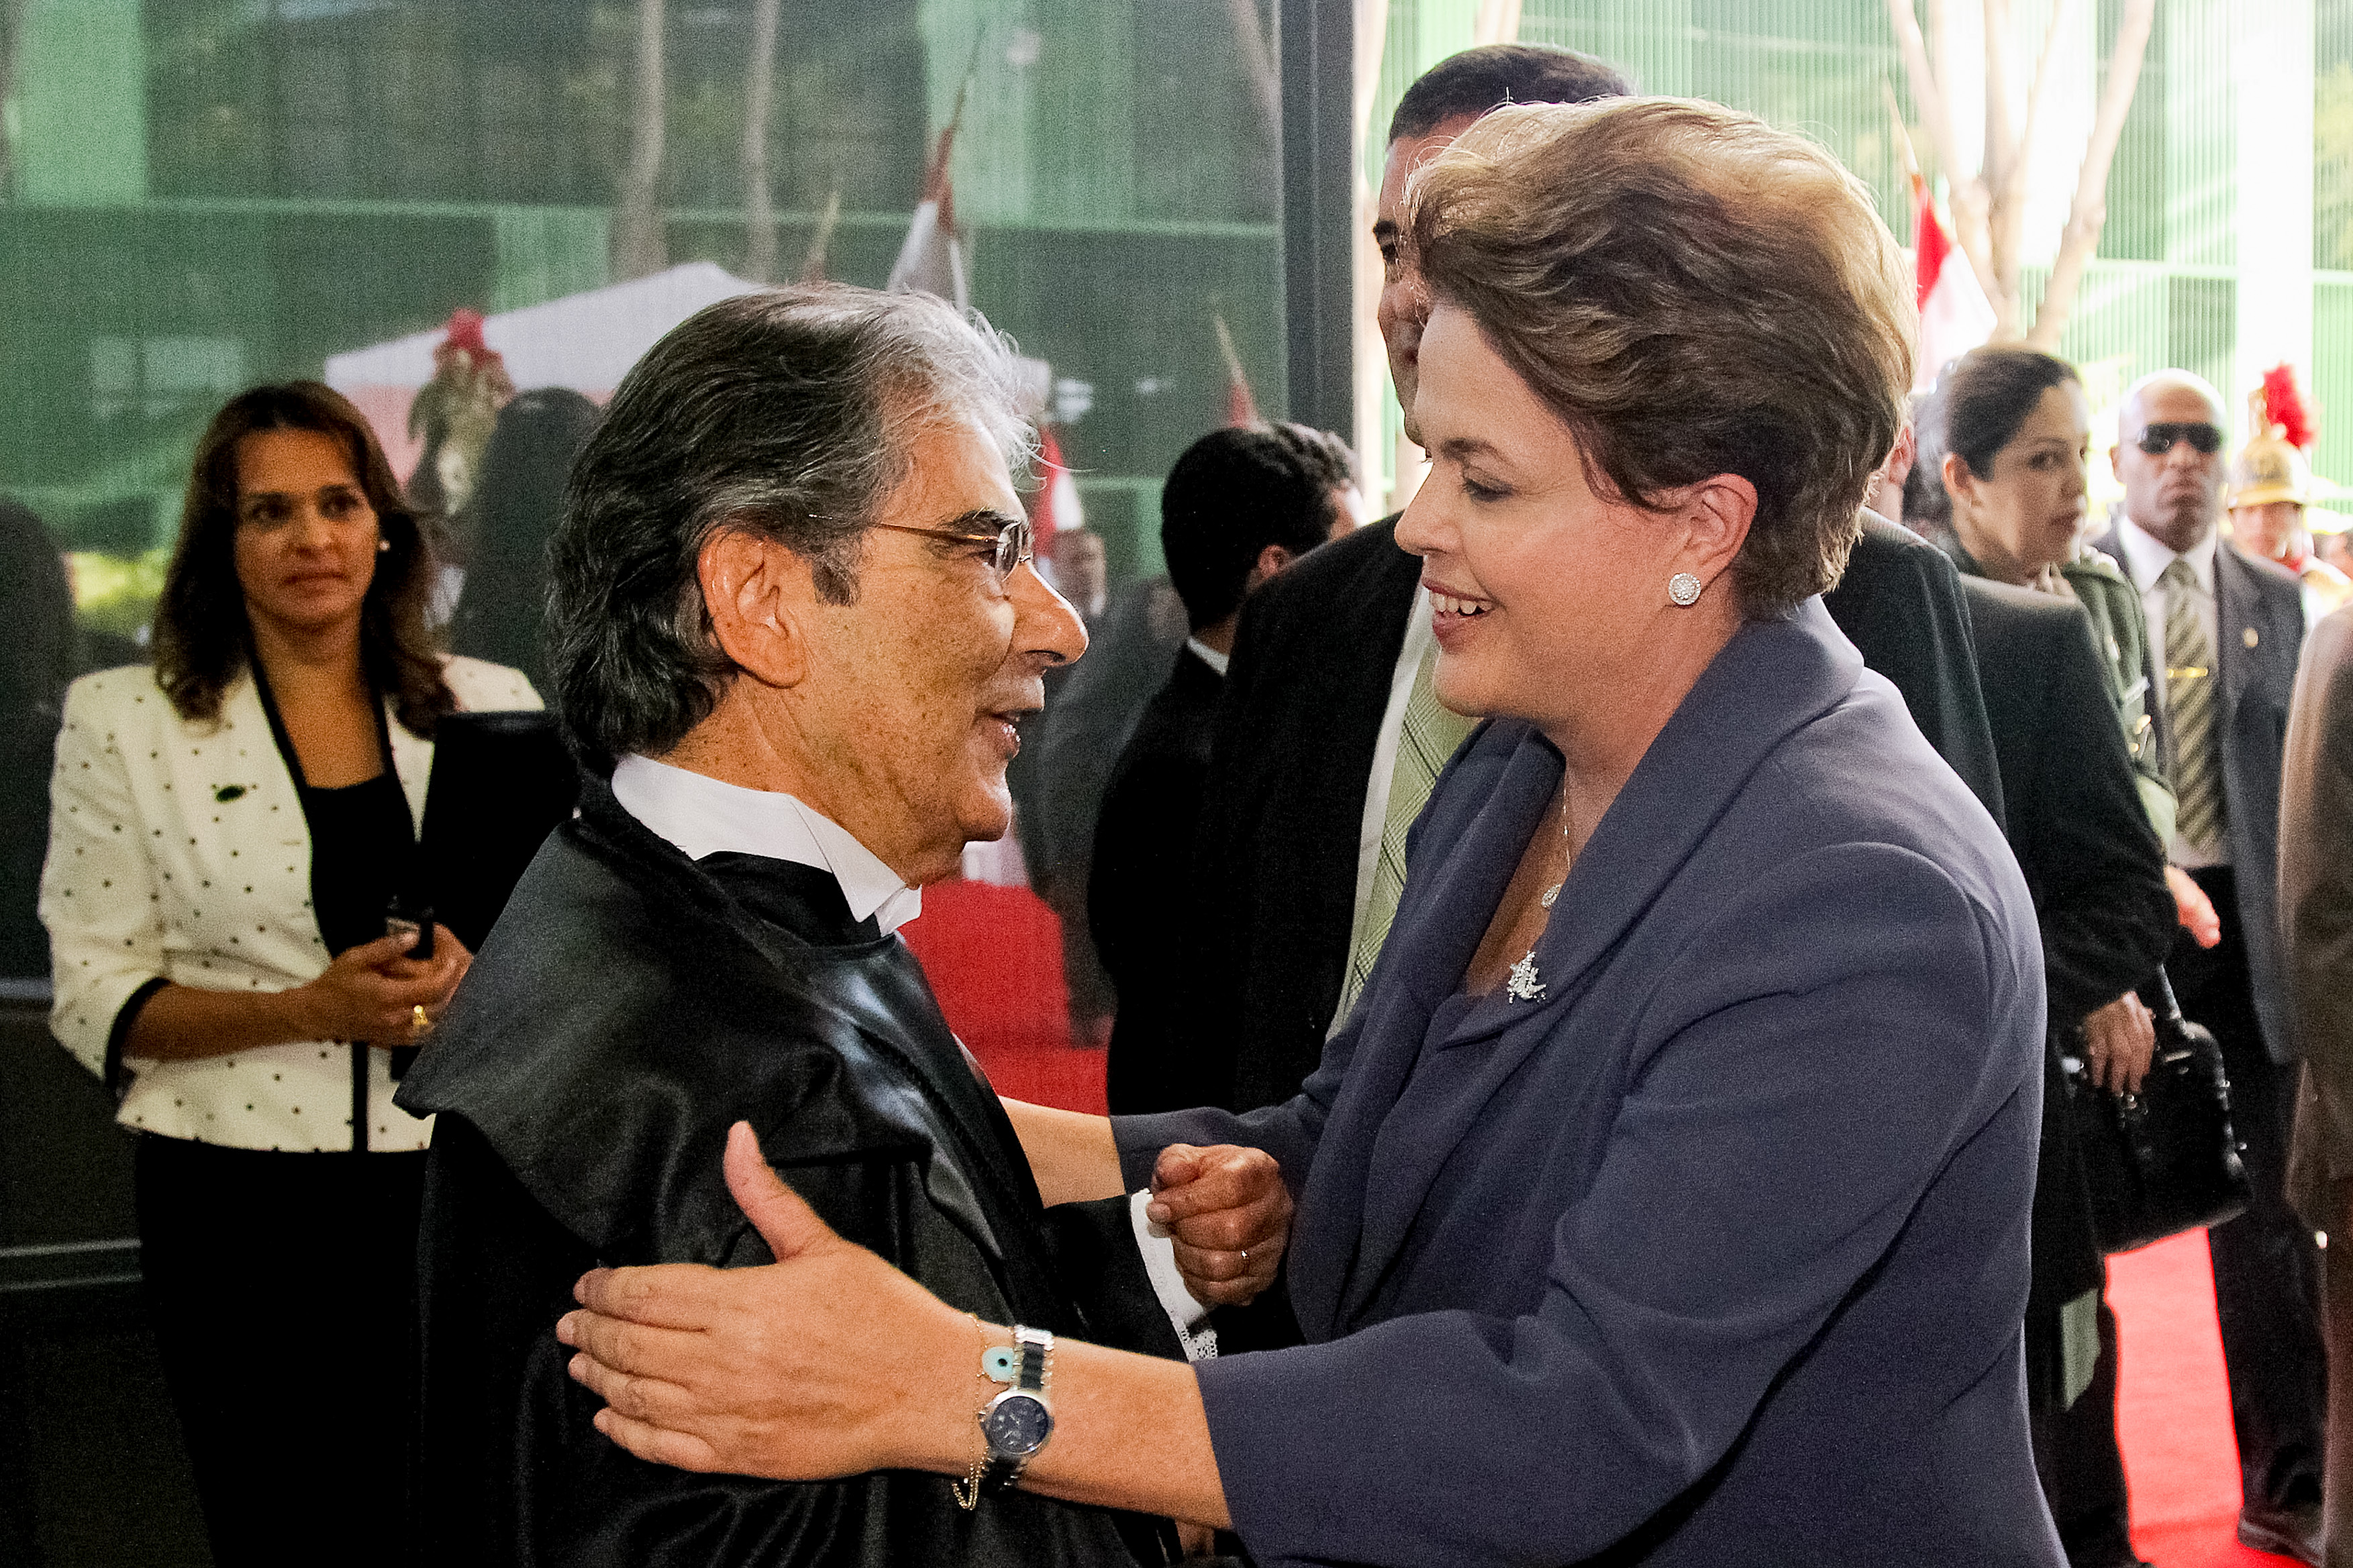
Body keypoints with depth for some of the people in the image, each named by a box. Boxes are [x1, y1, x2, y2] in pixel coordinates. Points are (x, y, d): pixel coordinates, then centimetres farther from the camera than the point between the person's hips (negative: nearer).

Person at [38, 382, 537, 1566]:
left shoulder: (492, 705, 7)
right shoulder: (124, 722, 2)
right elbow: (97, 997, -1)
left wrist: (479, 972, -11)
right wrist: (311, 1008, -15)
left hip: (458, 1188, 2)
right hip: (242, 1210, -1)